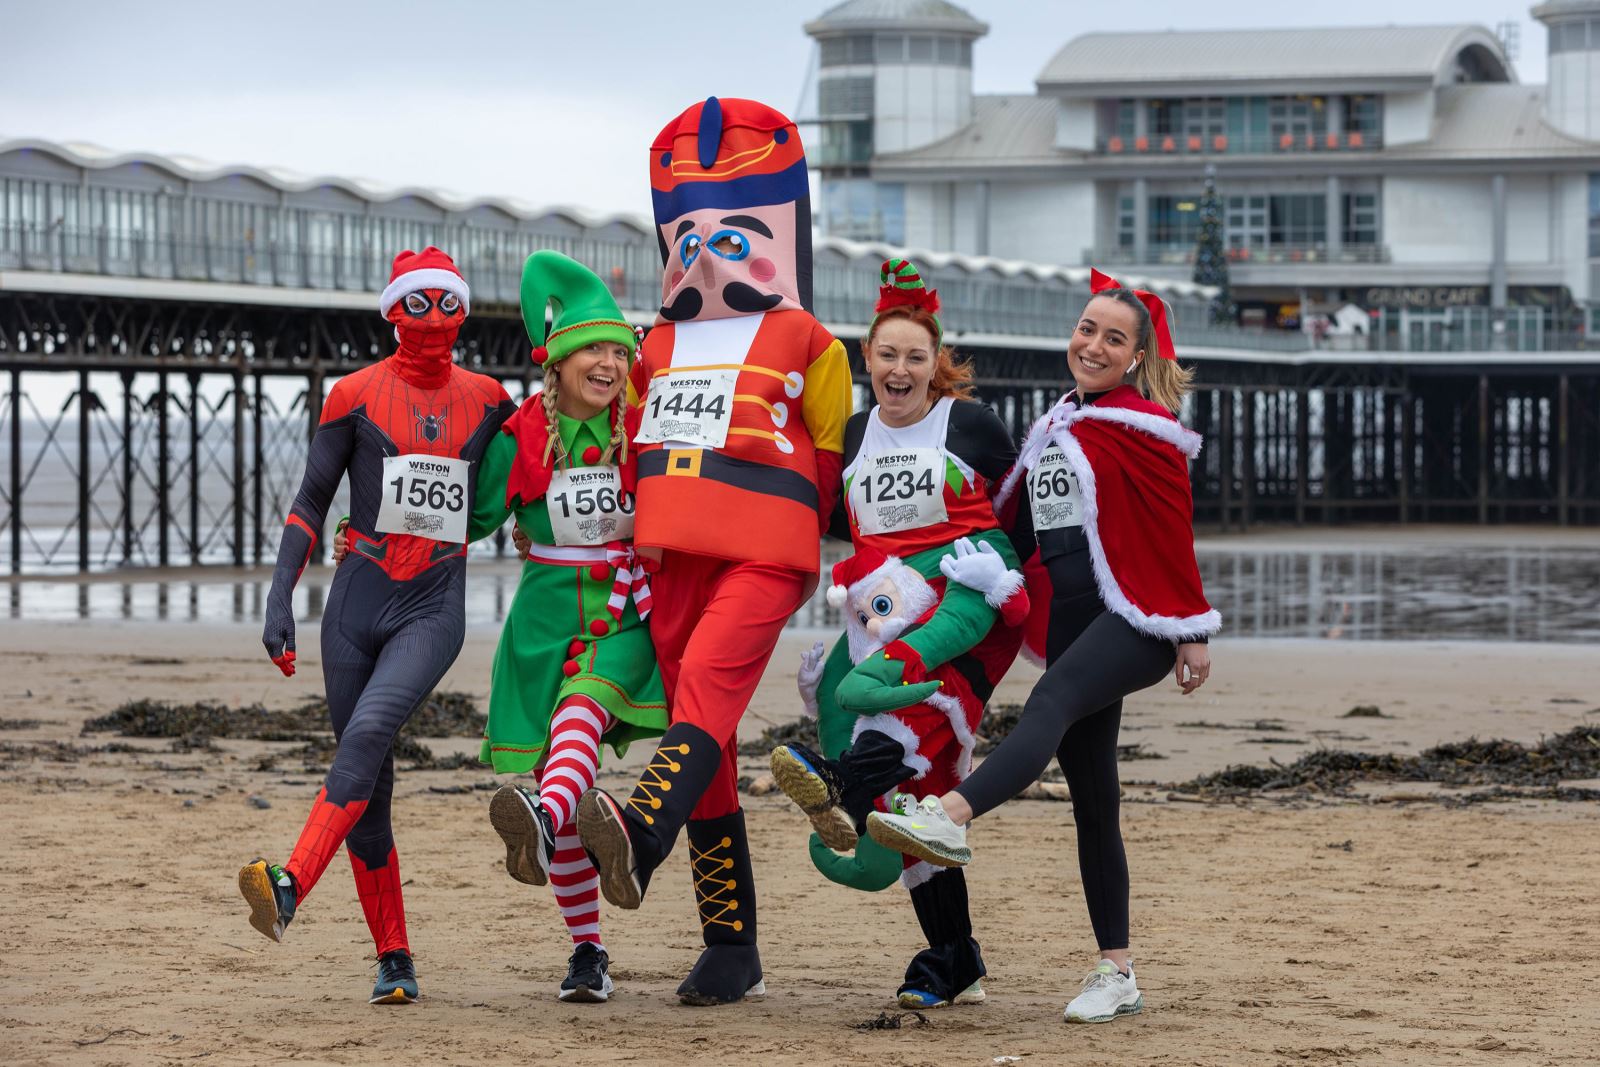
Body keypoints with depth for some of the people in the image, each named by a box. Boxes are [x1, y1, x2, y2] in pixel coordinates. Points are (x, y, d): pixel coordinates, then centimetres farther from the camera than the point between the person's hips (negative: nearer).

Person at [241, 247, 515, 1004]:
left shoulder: (486, 400, 8)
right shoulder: (357, 395, 3)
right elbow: (310, 502, 5)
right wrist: (279, 600, -4)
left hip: (435, 608, -1)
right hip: (357, 601, 1)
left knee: (368, 731, -27)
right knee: (369, 783, 1)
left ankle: (290, 887, -38)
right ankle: (394, 960, 8)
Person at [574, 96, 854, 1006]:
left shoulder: (801, 340, 7)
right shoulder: (660, 348, 21)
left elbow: (826, 454, 8)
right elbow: (641, 448, 27)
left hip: (764, 556, -6)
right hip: (679, 557, 6)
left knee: (706, 682, -31)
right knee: (708, 749, 5)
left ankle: (638, 834, -57)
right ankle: (732, 951, 8)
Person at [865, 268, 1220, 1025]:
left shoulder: (1143, 429, -3)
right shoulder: (1055, 427, 20)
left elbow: (1174, 537, -5)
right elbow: (1007, 512, 23)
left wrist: (1192, 631, -6)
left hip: (1137, 619, -8)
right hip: (1071, 620, 8)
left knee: (1052, 702, -35)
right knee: (1091, 803, 6)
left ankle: (949, 817, -60)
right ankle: (1116, 973, 9)